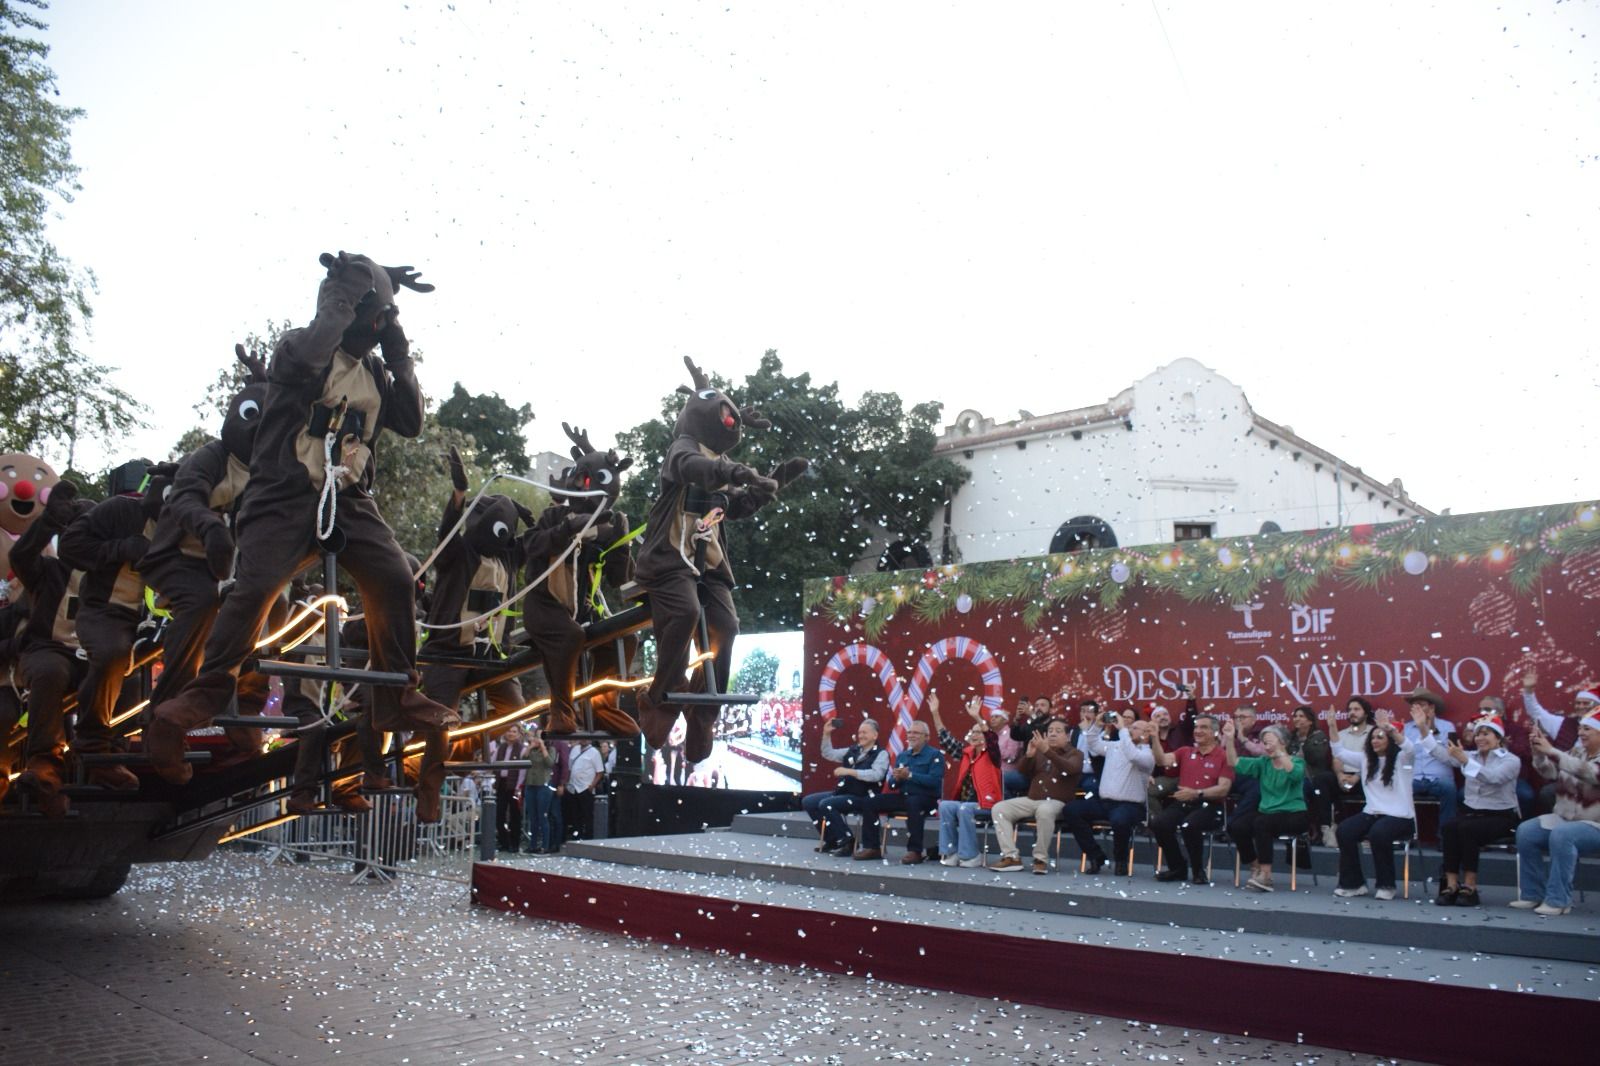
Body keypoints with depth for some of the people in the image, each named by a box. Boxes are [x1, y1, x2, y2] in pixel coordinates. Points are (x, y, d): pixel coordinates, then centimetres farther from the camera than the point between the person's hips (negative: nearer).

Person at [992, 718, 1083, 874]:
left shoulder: (1075, 754, 5)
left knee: (1044, 810, -39)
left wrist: (1047, 750, -32)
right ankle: (1011, 857, -19)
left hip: (1057, 802, -5)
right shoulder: (1039, 752, 18)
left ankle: (1041, 859, -25)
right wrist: (1028, 755, -9)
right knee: (999, 808, -16)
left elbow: (1069, 768, -20)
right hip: (1032, 799, 5)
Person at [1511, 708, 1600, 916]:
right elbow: (1550, 771, 2)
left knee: (1561, 835, -34)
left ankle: (1558, 900, -27)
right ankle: (1533, 894, -5)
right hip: (1565, 818, 7)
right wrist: (1539, 752, -17)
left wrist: (1551, 751, -37)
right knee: (1526, 831, -13)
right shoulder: (1577, 751, 10)